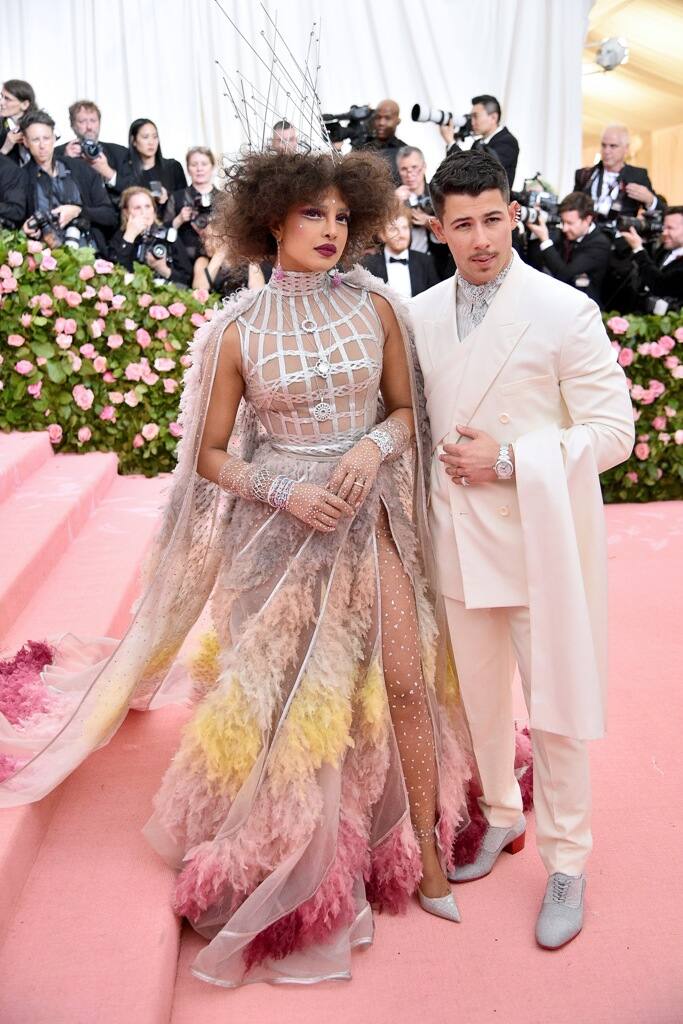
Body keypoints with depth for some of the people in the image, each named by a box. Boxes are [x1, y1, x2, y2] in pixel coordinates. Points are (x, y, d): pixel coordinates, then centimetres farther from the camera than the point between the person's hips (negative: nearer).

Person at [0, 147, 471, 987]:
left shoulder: (374, 305, 0)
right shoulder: (238, 331, -6)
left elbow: (407, 407, 8)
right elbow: (210, 455, -3)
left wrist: (373, 446, -12)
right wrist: (287, 492, -17)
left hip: (367, 519, 2)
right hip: (278, 525, -2)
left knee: (407, 679, 1)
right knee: (291, 694, 8)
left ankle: (426, 851, 22)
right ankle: (296, 869, 32)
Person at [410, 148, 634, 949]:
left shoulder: (565, 311, -10)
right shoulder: (420, 314, 4)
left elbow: (613, 431, -10)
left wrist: (510, 460, -17)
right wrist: (436, 473, 1)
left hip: (541, 540, -4)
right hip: (458, 541, 4)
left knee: (555, 710, 7)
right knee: (478, 696, 18)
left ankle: (565, 863, 27)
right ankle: (500, 815, 43)